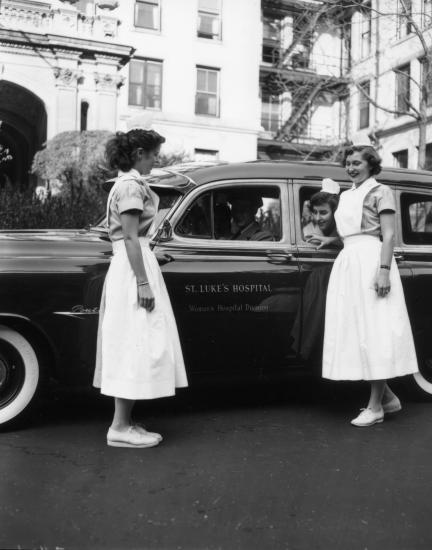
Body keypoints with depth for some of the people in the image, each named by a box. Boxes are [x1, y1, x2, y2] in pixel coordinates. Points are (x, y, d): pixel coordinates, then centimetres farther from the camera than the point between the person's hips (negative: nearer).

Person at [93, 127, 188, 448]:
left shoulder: (129, 183, 18)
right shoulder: (130, 186, -12)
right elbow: (131, 238, -18)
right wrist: (143, 283, -20)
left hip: (130, 267, 10)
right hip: (133, 268, -10)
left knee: (130, 347, 11)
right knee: (135, 346, -6)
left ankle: (124, 421, 17)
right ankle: (121, 427, 1)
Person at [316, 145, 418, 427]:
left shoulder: (380, 192, 1)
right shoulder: (346, 196, 21)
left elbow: (388, 235, -9)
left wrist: (384, 270, -18)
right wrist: (331, 239, 26)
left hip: (370, 261, -8)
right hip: (347, 263, 8)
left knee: (374, 331, -6)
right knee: (355, 332, 5)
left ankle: (375, 406, 0)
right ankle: (388, 397, 17)